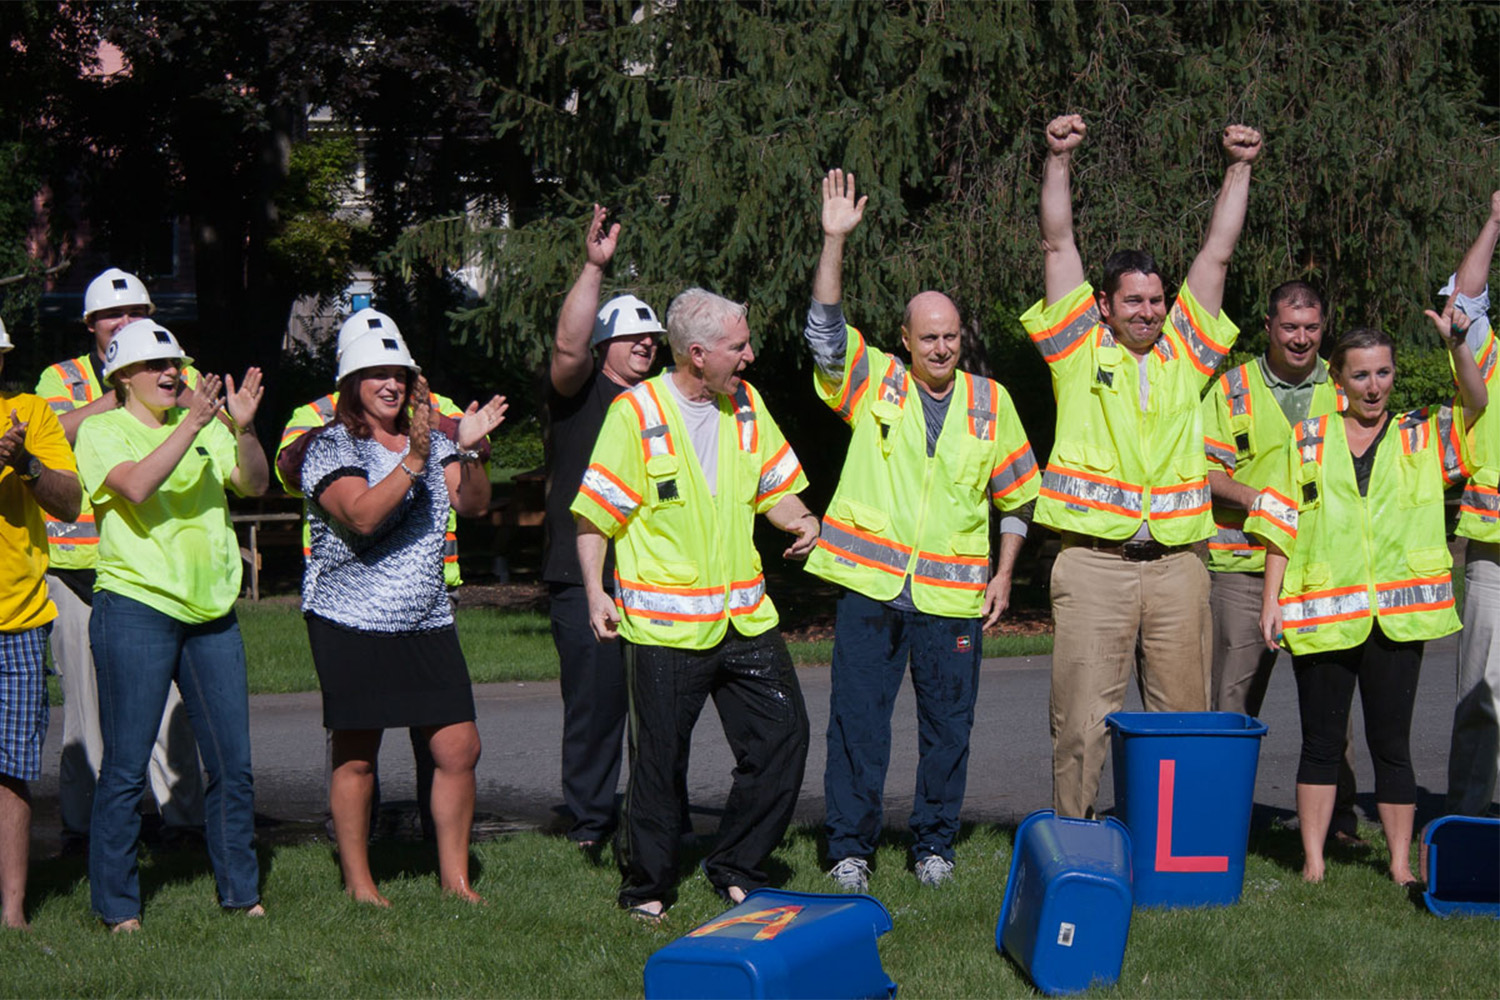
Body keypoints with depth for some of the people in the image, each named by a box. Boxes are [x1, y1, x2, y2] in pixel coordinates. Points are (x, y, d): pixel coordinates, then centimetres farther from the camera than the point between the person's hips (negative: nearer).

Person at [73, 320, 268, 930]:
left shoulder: (204, 426, 13)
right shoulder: (103, 431, 0)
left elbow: (253, 483, 1)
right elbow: (135, 485, -19)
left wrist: (241, 428, -16)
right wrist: (192, 425, -24)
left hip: (211, 611, 5)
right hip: (134, 606, -5)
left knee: (233, 764, 7)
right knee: (126, 768, -2)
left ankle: (241, 894, 19)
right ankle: (117, 908, 6)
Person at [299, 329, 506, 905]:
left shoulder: (430, 441, 13)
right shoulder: (332, 448, -4)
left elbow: (474, 505, 2)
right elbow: (363, 516, -20)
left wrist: (468, 451, -15)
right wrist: (415, 459, -28)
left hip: (427, 622, 5)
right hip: (351, 622, -5)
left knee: (459, 748, 0)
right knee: (357, 756, 1)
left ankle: (455, 877, 12)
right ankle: (357, 881, 14)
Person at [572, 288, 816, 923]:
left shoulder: (747, 406, 10)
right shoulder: (636, 413, -7)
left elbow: (774, 487, 20)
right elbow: (595, 512, -4)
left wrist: (798, 518, -2)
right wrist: (595, 590, -14)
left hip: (745, 617, 5)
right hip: (664, 625, -5)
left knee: (783, 737, 1)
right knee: (659, 759, 0)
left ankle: (737, 869, 17)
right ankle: (647, 886, 17)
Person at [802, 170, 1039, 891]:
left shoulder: (989, 402, 9)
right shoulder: (874, 383, 5)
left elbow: (1018, 493, 17)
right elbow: (825, 330, -10)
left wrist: (1004, 575, 9)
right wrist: (835, 241, -19)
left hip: (953, 594, 2)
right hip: (871, 586, -1)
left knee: (947, 723, 6)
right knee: (858, 718, 0)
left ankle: (934, 844, 20)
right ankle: (849, 848, 9)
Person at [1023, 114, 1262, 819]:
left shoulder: (1185, 351, 14)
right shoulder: (1081, 350, 7)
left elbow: (1216, 255, 14)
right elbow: (1058, 246, 5)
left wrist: (1239, 170, 11)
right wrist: (1059, 162, -1)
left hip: (1177, 565, 3)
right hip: (1094, 562, -3)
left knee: (1183, 716, 5)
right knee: (1081, 719, -3)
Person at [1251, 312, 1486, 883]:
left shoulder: (1420, 439, 9)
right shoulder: (1309, 441, 10)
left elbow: (1477, 403, -6)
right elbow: (1281, 526, 10)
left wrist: (1457, 344, -23)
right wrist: (1270, 600, 3)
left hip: (1396, 616, 0)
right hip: (1321, 615, 0)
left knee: (1391, 744, 5)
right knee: (1321, 743, 5)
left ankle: (1401, 864, 10)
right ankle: (1313, 862, 10)